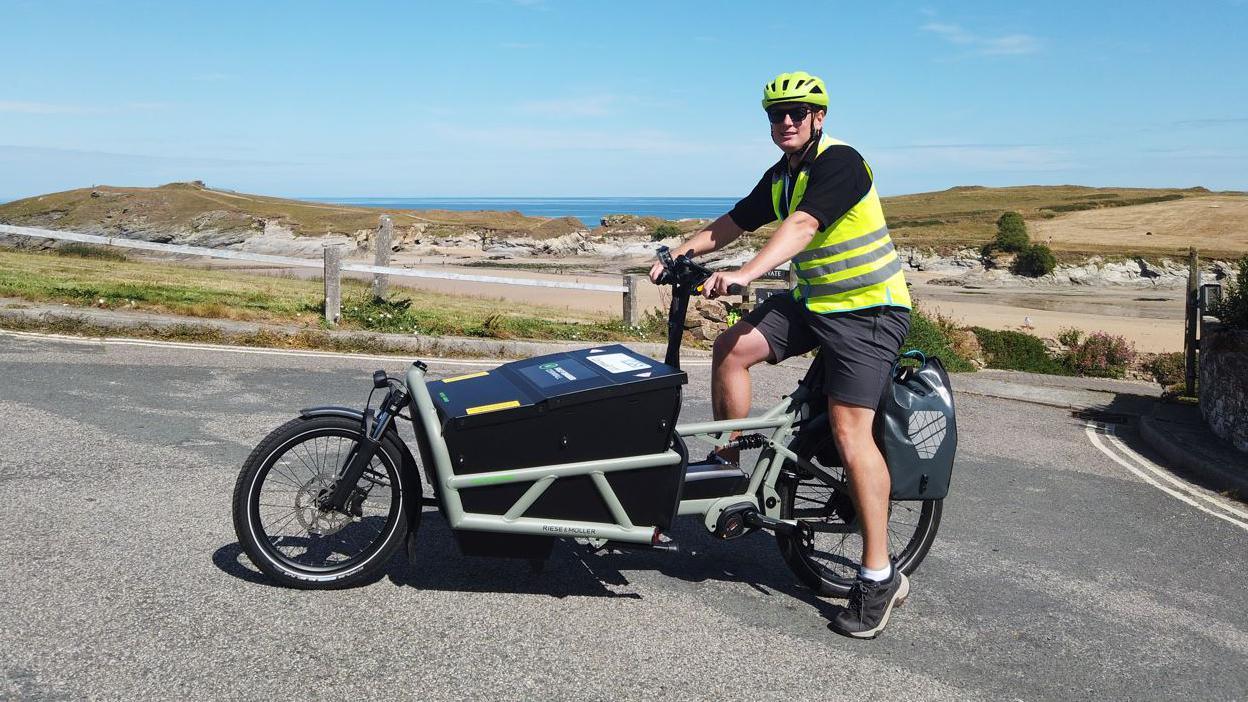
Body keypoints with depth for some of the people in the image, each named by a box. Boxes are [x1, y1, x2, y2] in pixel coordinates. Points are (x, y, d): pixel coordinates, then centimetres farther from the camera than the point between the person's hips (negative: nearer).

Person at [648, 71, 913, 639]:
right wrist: (679, 254, 2)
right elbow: (735, 222, 14)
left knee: (849, 431, -16)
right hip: (811, 302, 8)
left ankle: (879, 577, -7)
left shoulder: (840, 162, -17)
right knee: (730, 348, -10)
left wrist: (744, 275, -42)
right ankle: (728, 469, 5)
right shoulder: (779, 176, 10)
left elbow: (801, 227, -31)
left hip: (868, 310, -8)